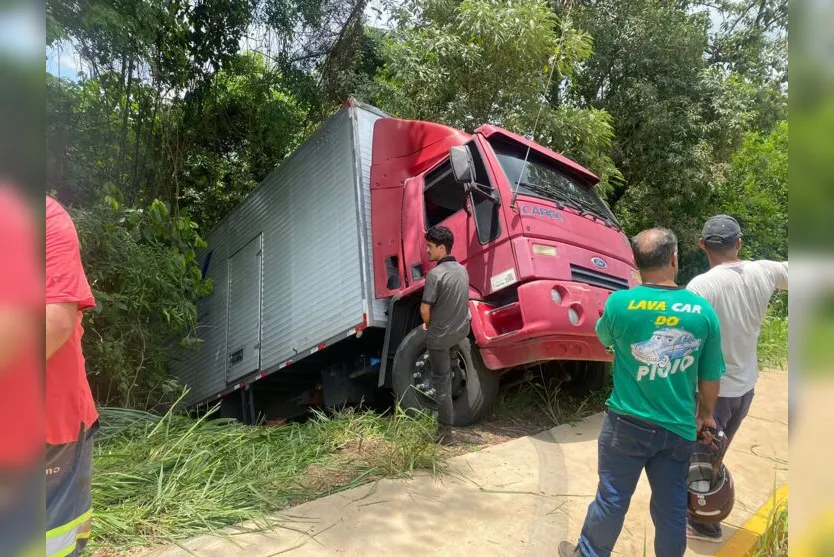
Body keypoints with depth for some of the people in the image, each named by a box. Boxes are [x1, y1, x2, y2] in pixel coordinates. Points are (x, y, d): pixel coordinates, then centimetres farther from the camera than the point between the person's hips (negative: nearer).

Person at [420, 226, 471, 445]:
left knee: (442, 383, 2)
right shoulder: (462, 270, 5)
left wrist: (428, 324, 2)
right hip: (462, 330, 7)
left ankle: (445, 432, 7)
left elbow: (425, 309, -19)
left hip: (440, 335, -7)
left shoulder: (435, 274, -19)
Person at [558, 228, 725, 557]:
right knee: (671, 509, 16)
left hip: (628, 422, -1)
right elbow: (710, 377, 2)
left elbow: (604, 338, 8)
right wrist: (705, 415, 20)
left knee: (612, 498, 14)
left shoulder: (619, 303, -15)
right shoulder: (703, 311, -9)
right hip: (678, 429, 2)